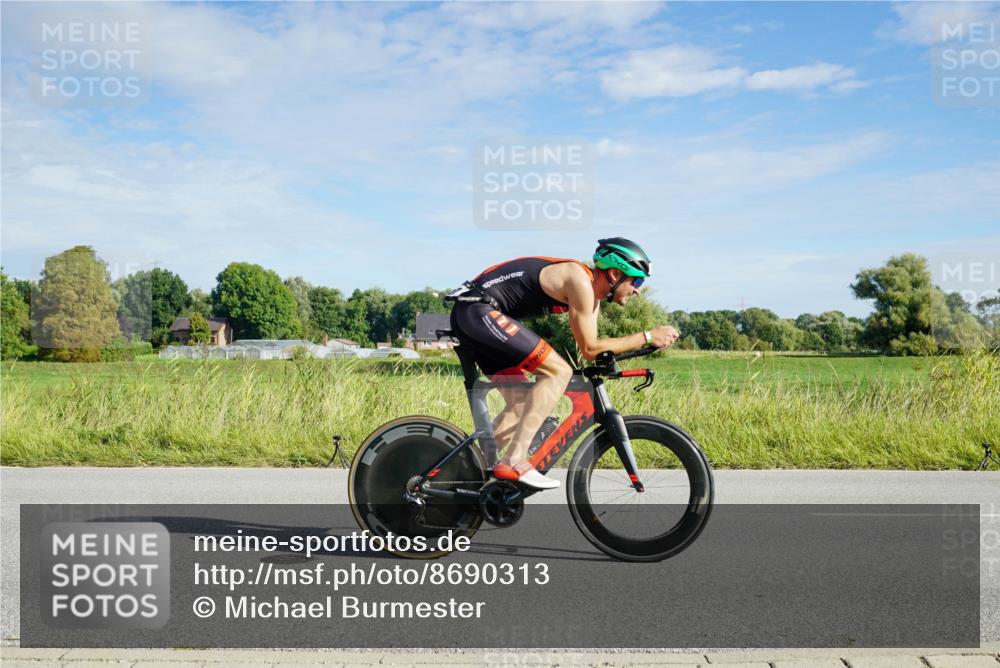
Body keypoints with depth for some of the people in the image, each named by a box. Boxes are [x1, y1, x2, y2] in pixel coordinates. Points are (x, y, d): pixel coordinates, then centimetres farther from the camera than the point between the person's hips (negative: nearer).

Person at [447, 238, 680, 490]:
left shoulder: (592, 293, 16)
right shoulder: (581, 281, -14)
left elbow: (592, 348, 19)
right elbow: (589, 349, -11)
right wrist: (648, 336, -8)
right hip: (480, 310, -10)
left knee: (521, 404, 11)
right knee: (558, 371, -16)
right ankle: (514, 462, -18)